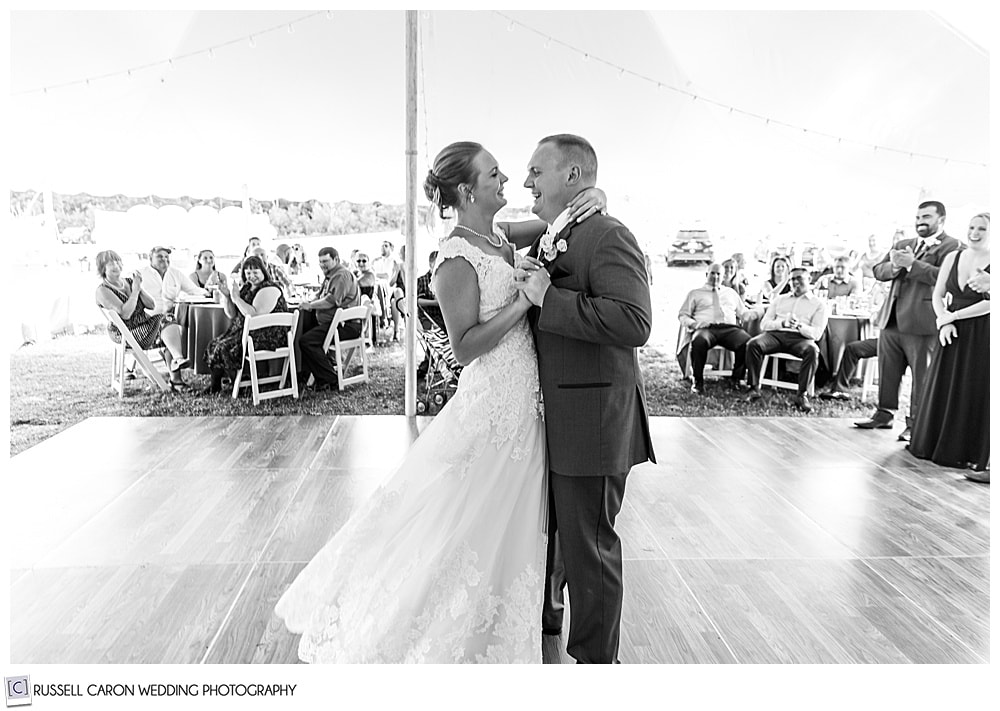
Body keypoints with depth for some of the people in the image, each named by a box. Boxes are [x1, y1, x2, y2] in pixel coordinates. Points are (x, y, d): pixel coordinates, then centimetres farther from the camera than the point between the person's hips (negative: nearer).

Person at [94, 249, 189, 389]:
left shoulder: (129, 282, 14)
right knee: (165, 320, -27)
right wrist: (135, 291, -14)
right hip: (124, 334, -6)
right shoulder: (102, 291, -6)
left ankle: (175, 378, -30)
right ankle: (178, 358, -46)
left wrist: (140, 288, -7)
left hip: (145, 324, 6)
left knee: (176, 328, -22)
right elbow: (125, 314, -20)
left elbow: (151, 306, 7)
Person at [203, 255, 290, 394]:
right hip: (246, 332, 9)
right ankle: (215, 385, 4)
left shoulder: (269, 290, -13)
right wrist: (226, 295, 1)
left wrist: (236, 298, -19)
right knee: (214, 343, 1)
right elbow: (232, 315, 15)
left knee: (225, 347, -19)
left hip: (267, 338, -9)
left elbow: (255, 315, -26)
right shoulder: (246, 288, 15)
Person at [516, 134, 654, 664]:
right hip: (547, 421, 10)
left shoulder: (607, 236, -15)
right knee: (544, 535, 25)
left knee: (588, 548, 5)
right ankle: (543, 632, 49)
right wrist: (527, 293, 8)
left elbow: (634, 322, -30)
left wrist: (548, 298, -27)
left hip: (590, 421, -10)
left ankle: (596, 658, 26)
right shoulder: (545, 241, 14)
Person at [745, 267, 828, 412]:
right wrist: (782, 323, -9)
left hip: (800, 338, -2)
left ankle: (802, 394, -29)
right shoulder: (779, 299, 24)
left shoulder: (818, 303, 15)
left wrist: (799, 326, -17)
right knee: (753, 344, -29)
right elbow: (764, 324, 12)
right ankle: (755, 389, -23)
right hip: (776, 334, 2)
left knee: (812, 350, -36)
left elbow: (817, 333, 3)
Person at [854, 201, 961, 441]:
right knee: (887, 373, 14)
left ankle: (916, 424, 9)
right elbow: (878, 271, 11)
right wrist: (895, 265, -9)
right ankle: (884, 415, 26)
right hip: (891, 320, 7)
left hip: (921, 322, -6)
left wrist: (912, 264, -18)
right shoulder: (902, 245, 19)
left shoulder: (951, 246, -2)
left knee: (921, 375, 1)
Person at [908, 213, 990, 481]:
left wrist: (953, 316, -13)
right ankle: (941, 445, 20)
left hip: (982, 335, -4)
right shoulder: (952, 257, 7)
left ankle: (983, 460, 8)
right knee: (945, 390, 8)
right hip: (953, 332, 4)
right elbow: (937, 295, 8)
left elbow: (991, 303, -15)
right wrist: (944, 321, -7)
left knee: (978, 393, 0)